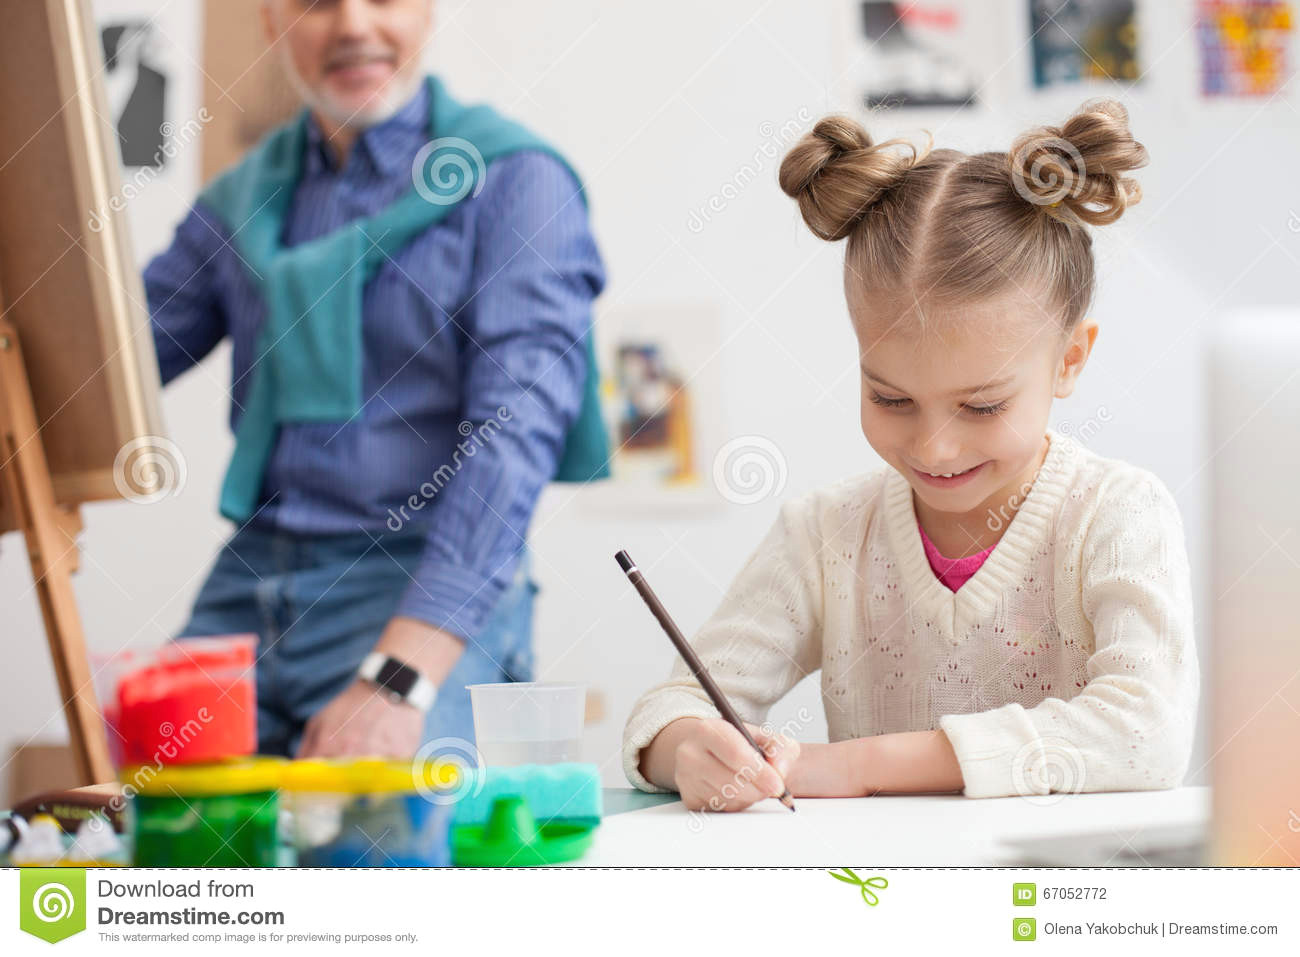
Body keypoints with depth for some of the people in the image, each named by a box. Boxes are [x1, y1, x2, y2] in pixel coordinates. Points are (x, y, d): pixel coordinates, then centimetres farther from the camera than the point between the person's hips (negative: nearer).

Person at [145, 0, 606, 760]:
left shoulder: (514, 179, -3)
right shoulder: (239, 203, 15)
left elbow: (517, 430, -15)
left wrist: (399, 676, -24)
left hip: (425, 591, -5)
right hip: (245, 587, 5)